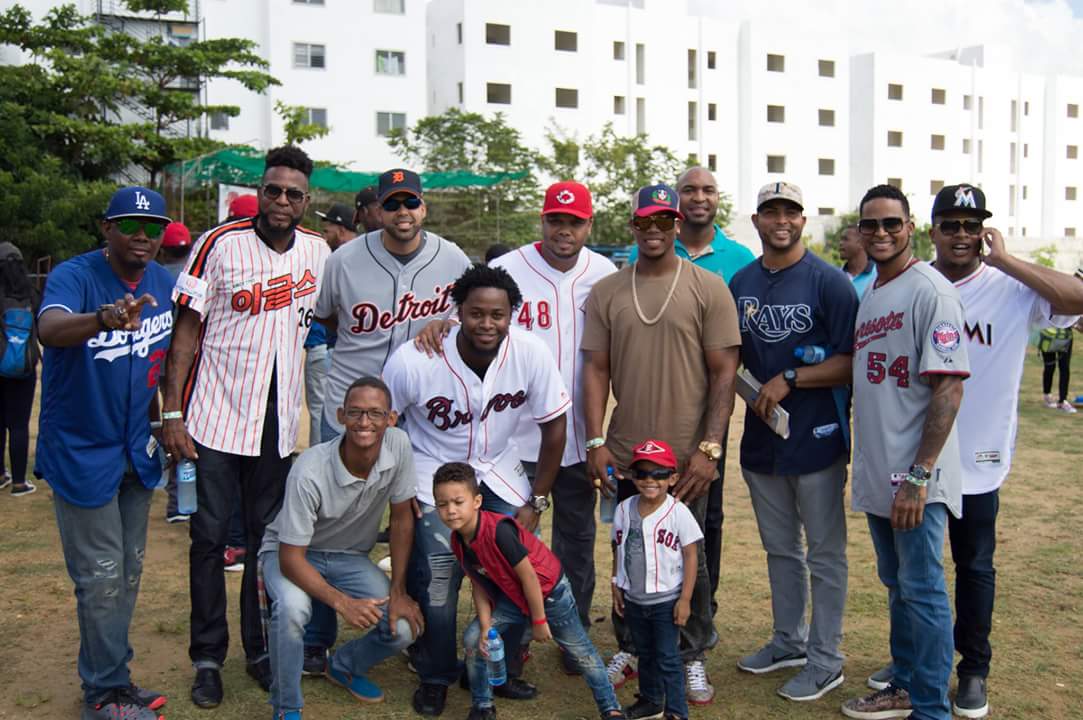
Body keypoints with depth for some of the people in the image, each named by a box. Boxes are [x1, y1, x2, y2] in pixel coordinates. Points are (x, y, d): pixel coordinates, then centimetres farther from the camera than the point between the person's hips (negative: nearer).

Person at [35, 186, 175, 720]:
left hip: (135, 450, 6)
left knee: (128, 573, 16)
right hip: (81, 451, -6)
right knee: (102, 578, 0)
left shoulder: (165, 283, 0)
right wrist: (105, 319, -59)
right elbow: (49, 330, -40)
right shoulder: (74, 275, -18)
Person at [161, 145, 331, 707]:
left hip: (278, 421, 3)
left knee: (268, 536, 11)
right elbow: (187, 329, -6)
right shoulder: (219, 244, -7)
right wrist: (173, 411, -10)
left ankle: (261, 649, 25)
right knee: (209, 536, 4)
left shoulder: (319, 252, 4)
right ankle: (207, 657, 19)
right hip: (215, 417, -3)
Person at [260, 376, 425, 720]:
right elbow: (291, 557, -26)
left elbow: (401, 519, -10)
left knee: (404, 627, -14)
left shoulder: (398, 446, -22)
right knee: (293, 609, -36)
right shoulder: (310, 472, -33)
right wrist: (341, 602, -35)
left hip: (349, 557, 4)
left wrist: (398, 592, -10)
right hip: (290, 553, -4)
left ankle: (345, 666, 20)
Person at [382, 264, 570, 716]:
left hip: (500, 473, 2)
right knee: (436, 581, -12)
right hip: (434, 475, -2)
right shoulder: (413, 361, -24)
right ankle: (435, 678, 17)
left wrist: (536, 501, -5)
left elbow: (553, 425, -8)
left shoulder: (532, 354, -21)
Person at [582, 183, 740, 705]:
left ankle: (692, 657, 26)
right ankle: (629, 649, 31)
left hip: (688, 457, -2)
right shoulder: (605, 292, 5)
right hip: (624, 457, 3)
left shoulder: (708, 288, -3)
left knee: (688, 559, 9)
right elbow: (596, 370, 4)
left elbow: (724, 372, -5)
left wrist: (709, 447, -11)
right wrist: (595, 441, -4)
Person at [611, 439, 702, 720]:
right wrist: (616, 587, 7)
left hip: (666, 600, -5)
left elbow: (690, 556, -11)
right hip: (633, 600, 5)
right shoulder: (624, 509, -2)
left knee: (668, 657, 0)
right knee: (644, 653, 20)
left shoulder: (678, 512, -14)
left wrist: (685, 600, -12)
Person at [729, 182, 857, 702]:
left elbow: (852, 361, -13)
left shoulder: (829, 282, -9)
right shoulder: (741, 282, 8)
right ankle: (789, 641, 35)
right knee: (780, 549, 19)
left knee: (825, 555, 6)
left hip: (817, 439, -6)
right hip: (761, 439, 6)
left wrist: (790, 378, -20)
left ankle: (825, 661, 19)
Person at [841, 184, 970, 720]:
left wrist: (918, 476, -21)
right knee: (897, 586, 18)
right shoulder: (868, 295, 13)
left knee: (922, 590, 1)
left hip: (915, 477, -8)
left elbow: (948, 388, -18)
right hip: (877, 474, 8)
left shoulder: (929, 290, -13)